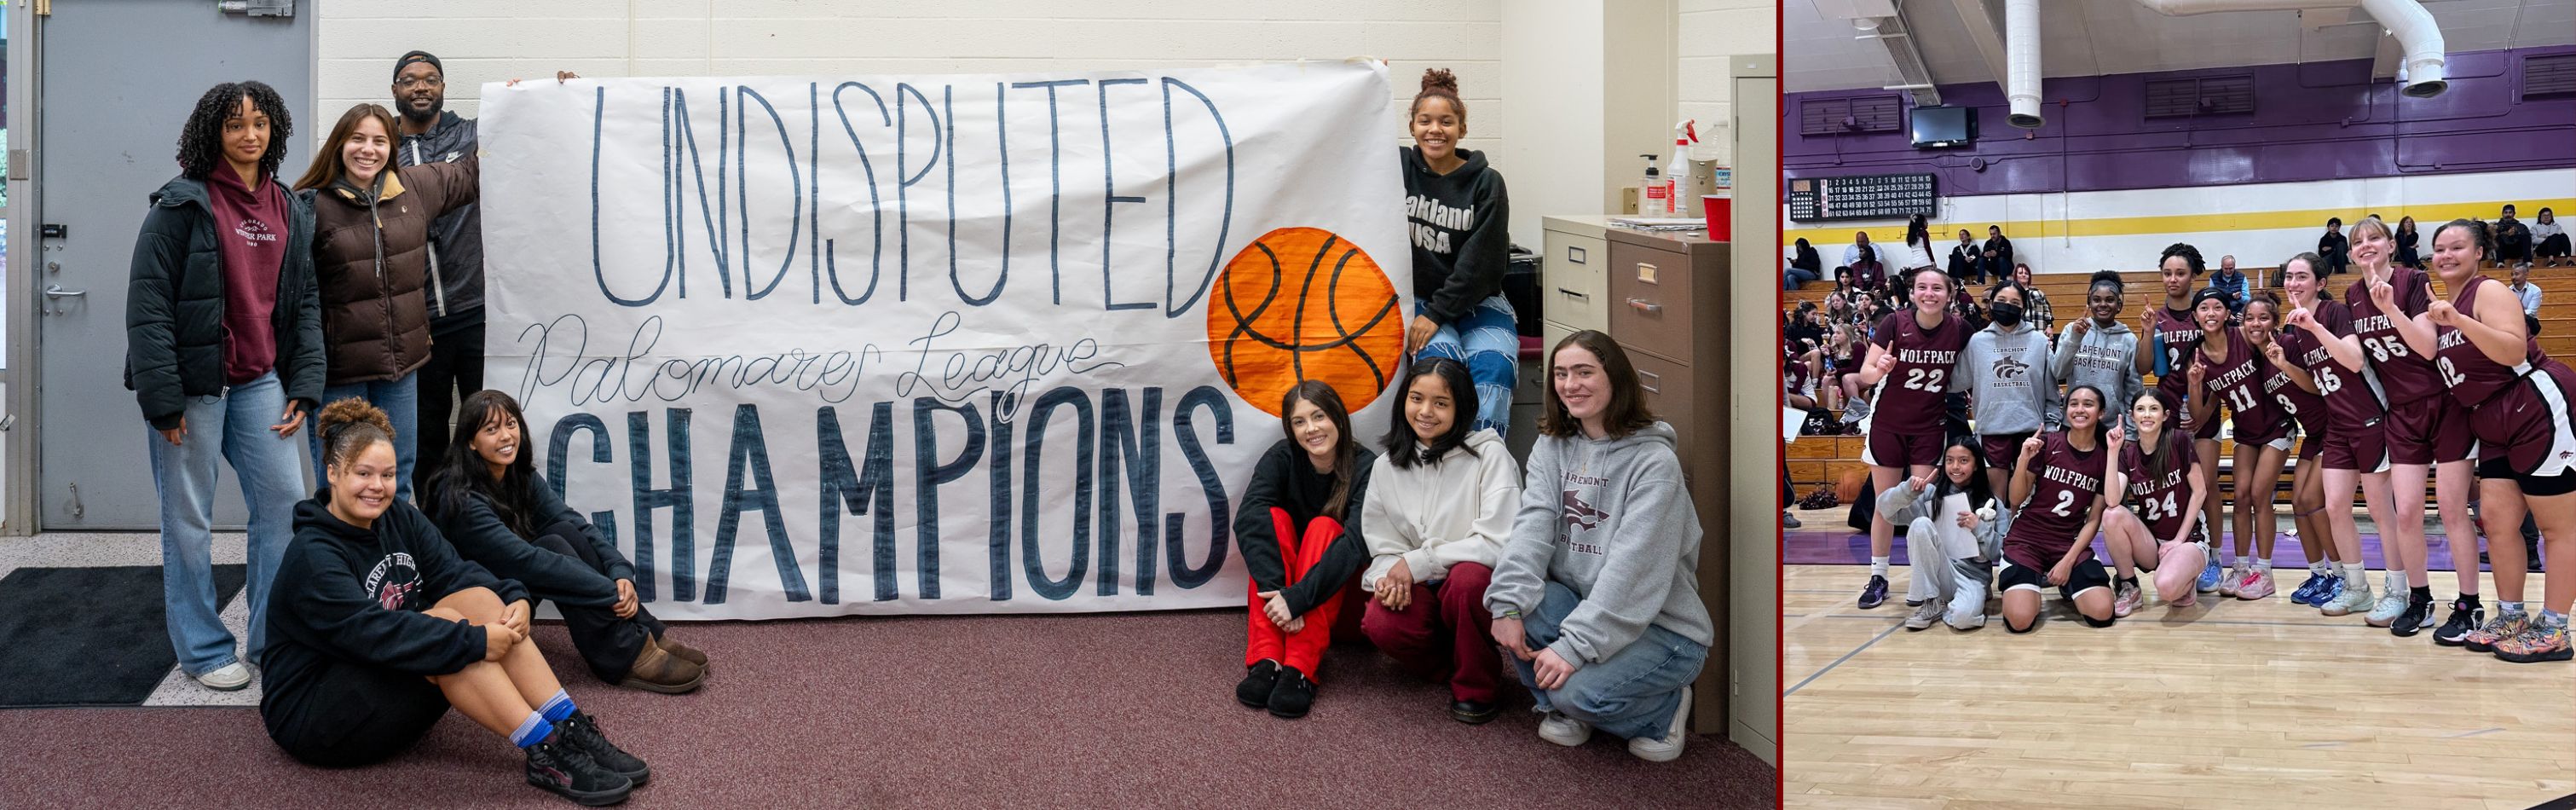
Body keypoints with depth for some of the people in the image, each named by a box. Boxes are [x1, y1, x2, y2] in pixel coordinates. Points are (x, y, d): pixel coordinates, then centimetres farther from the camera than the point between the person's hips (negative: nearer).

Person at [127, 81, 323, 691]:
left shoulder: (291, 212, 9)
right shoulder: (183, 205, -8)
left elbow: (304, 304, 10)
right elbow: (147, 304, -12)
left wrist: (303, 387, 1)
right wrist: (162, 400, -16)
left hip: (259, 380, 5)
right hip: (194, 382, -5)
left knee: (284, 500, 3)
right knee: (189, 518, 4)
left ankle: (273, 639, 16)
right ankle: (203, 650, 15)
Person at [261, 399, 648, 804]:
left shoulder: (399, 518, 2)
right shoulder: (312, 557, -20)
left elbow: (454, 573, -7)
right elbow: (370, 631, -33)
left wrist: (515, 599, -27)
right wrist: (475, 641, -37)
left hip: (394, 685, 7)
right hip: (309, 716, -7)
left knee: (480, 598, -16)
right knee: (443, 623, -29)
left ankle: (572, 730, -23)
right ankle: (546, 754, -33)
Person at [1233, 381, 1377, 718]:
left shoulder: (1365, 468, -14)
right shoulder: (1282, 458, -7)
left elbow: (1357, 542, -29)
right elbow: (1247, 520, -25)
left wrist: (1297, 598, -41)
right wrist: (1278, 593, -40)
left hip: (1338, 600, -2)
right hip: (1286, 597, 2)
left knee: (1324, 527, -28)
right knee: (1275, 518, -23)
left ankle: (1299, 670, -40)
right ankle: (1266, 660, -36)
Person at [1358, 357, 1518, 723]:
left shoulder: (1489, 455, -8)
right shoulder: (1387, 466, 7)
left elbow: (1497, 542, -17)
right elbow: (1383, 547, 9)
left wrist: (1416, 563, -17)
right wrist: (1389, 576, -15)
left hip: (1481, 584, -3)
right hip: (1423, 593, 3)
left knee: (1467, 577, -38)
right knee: (1380, 623, -29)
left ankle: (1478, 688, -10)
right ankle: (1457, 667, 3)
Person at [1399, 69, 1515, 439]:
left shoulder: (1487, 183, -2)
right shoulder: (1399, 167, 3)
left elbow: (1480, 262, -8)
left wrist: (1436, 314, -16)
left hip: (1476, 302, 0)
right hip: (1415, 296, 0)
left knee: (1494, 363, -28)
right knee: (1439, 356, -30)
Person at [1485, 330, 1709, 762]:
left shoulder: (1654, 461, -17)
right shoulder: (1552, 446, 3)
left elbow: (1632, 567, -25)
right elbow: (1533, 525, -12)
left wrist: (1574, 646, -30)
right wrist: (1508, 605, -27)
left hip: (1661, 626, -6)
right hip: (1580, 599, 6)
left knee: (1579, 690, -29)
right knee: (1508, 598, -21)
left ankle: (1664, 710, 5)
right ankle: (1561, 710, 5)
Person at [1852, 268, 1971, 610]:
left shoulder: (1959, 329, -8)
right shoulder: (1894, 322, -14)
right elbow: (1865, 373, -15)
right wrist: (1878, 369, -36)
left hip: (1930, 428, 1)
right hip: (1887, 424, -1)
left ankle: (1921, 581, 10)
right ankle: (1878, 577, 17)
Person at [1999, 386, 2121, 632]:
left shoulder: (2105, 458, 1)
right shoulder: (2046, 444, -5)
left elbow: (2093, 520, 0)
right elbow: (2016, 499, -3)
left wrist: (2068, 561, -11)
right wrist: (2023, 460, -20)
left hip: (2071, 544, 2)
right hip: (2026, 540, -2)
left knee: (2102, 613, -20)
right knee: (2020, 621, -22)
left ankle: (2066, 585, 14)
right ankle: (2034, 581, 12)